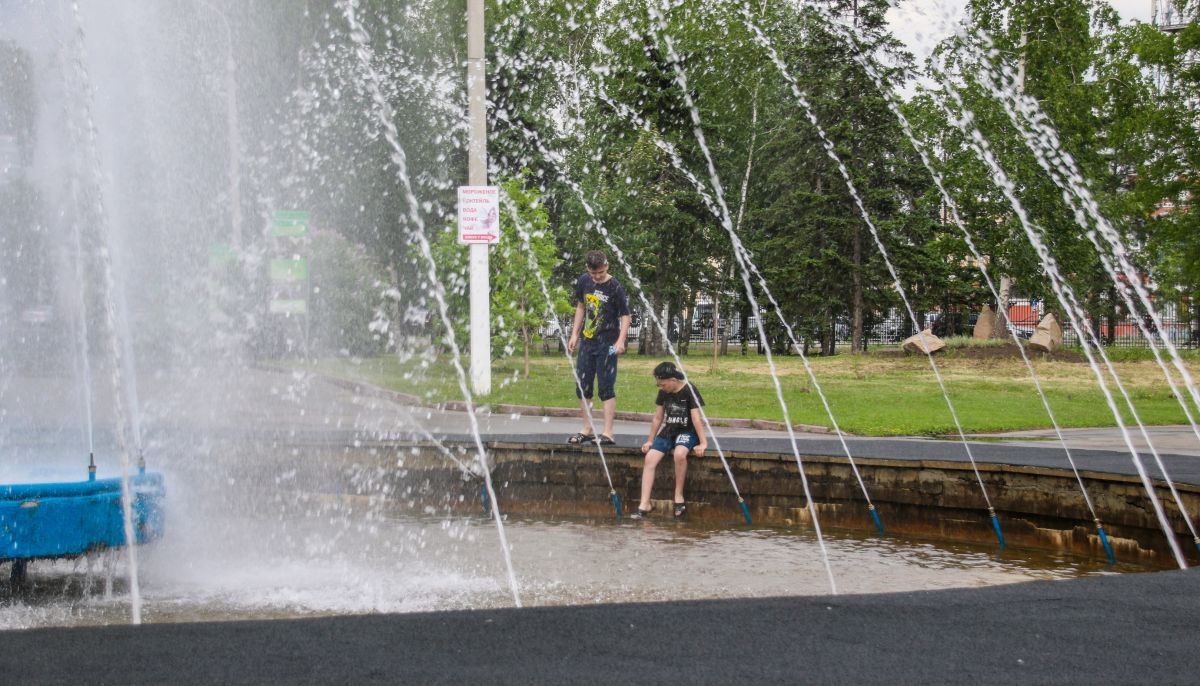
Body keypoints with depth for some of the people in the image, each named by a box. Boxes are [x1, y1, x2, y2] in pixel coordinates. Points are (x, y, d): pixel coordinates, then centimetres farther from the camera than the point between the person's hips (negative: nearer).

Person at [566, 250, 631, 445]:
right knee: (582, 387, 9)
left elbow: (625, 315, -11)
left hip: (607, 344, -6)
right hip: (587, 342, 6)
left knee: (606, 388, -7)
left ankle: (607, 433, -5)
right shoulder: (583, 282, 5)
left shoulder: (615, 287, -12)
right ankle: (587, 430, 20)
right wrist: (574, 334, 14)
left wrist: (621, 340, -23)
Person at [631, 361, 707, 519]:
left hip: (687, 432, -6)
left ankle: (679, 496, -21)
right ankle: (645, 504, -16)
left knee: (679, 453, -37)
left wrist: (703, 443, -18)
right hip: (668, 431, 6)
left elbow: (696, 419, -15)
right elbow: (657, 418, 14)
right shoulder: (663, 393, 6)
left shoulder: (689, 391, -12)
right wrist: (650, 440, 16)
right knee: (650, 458, -16)